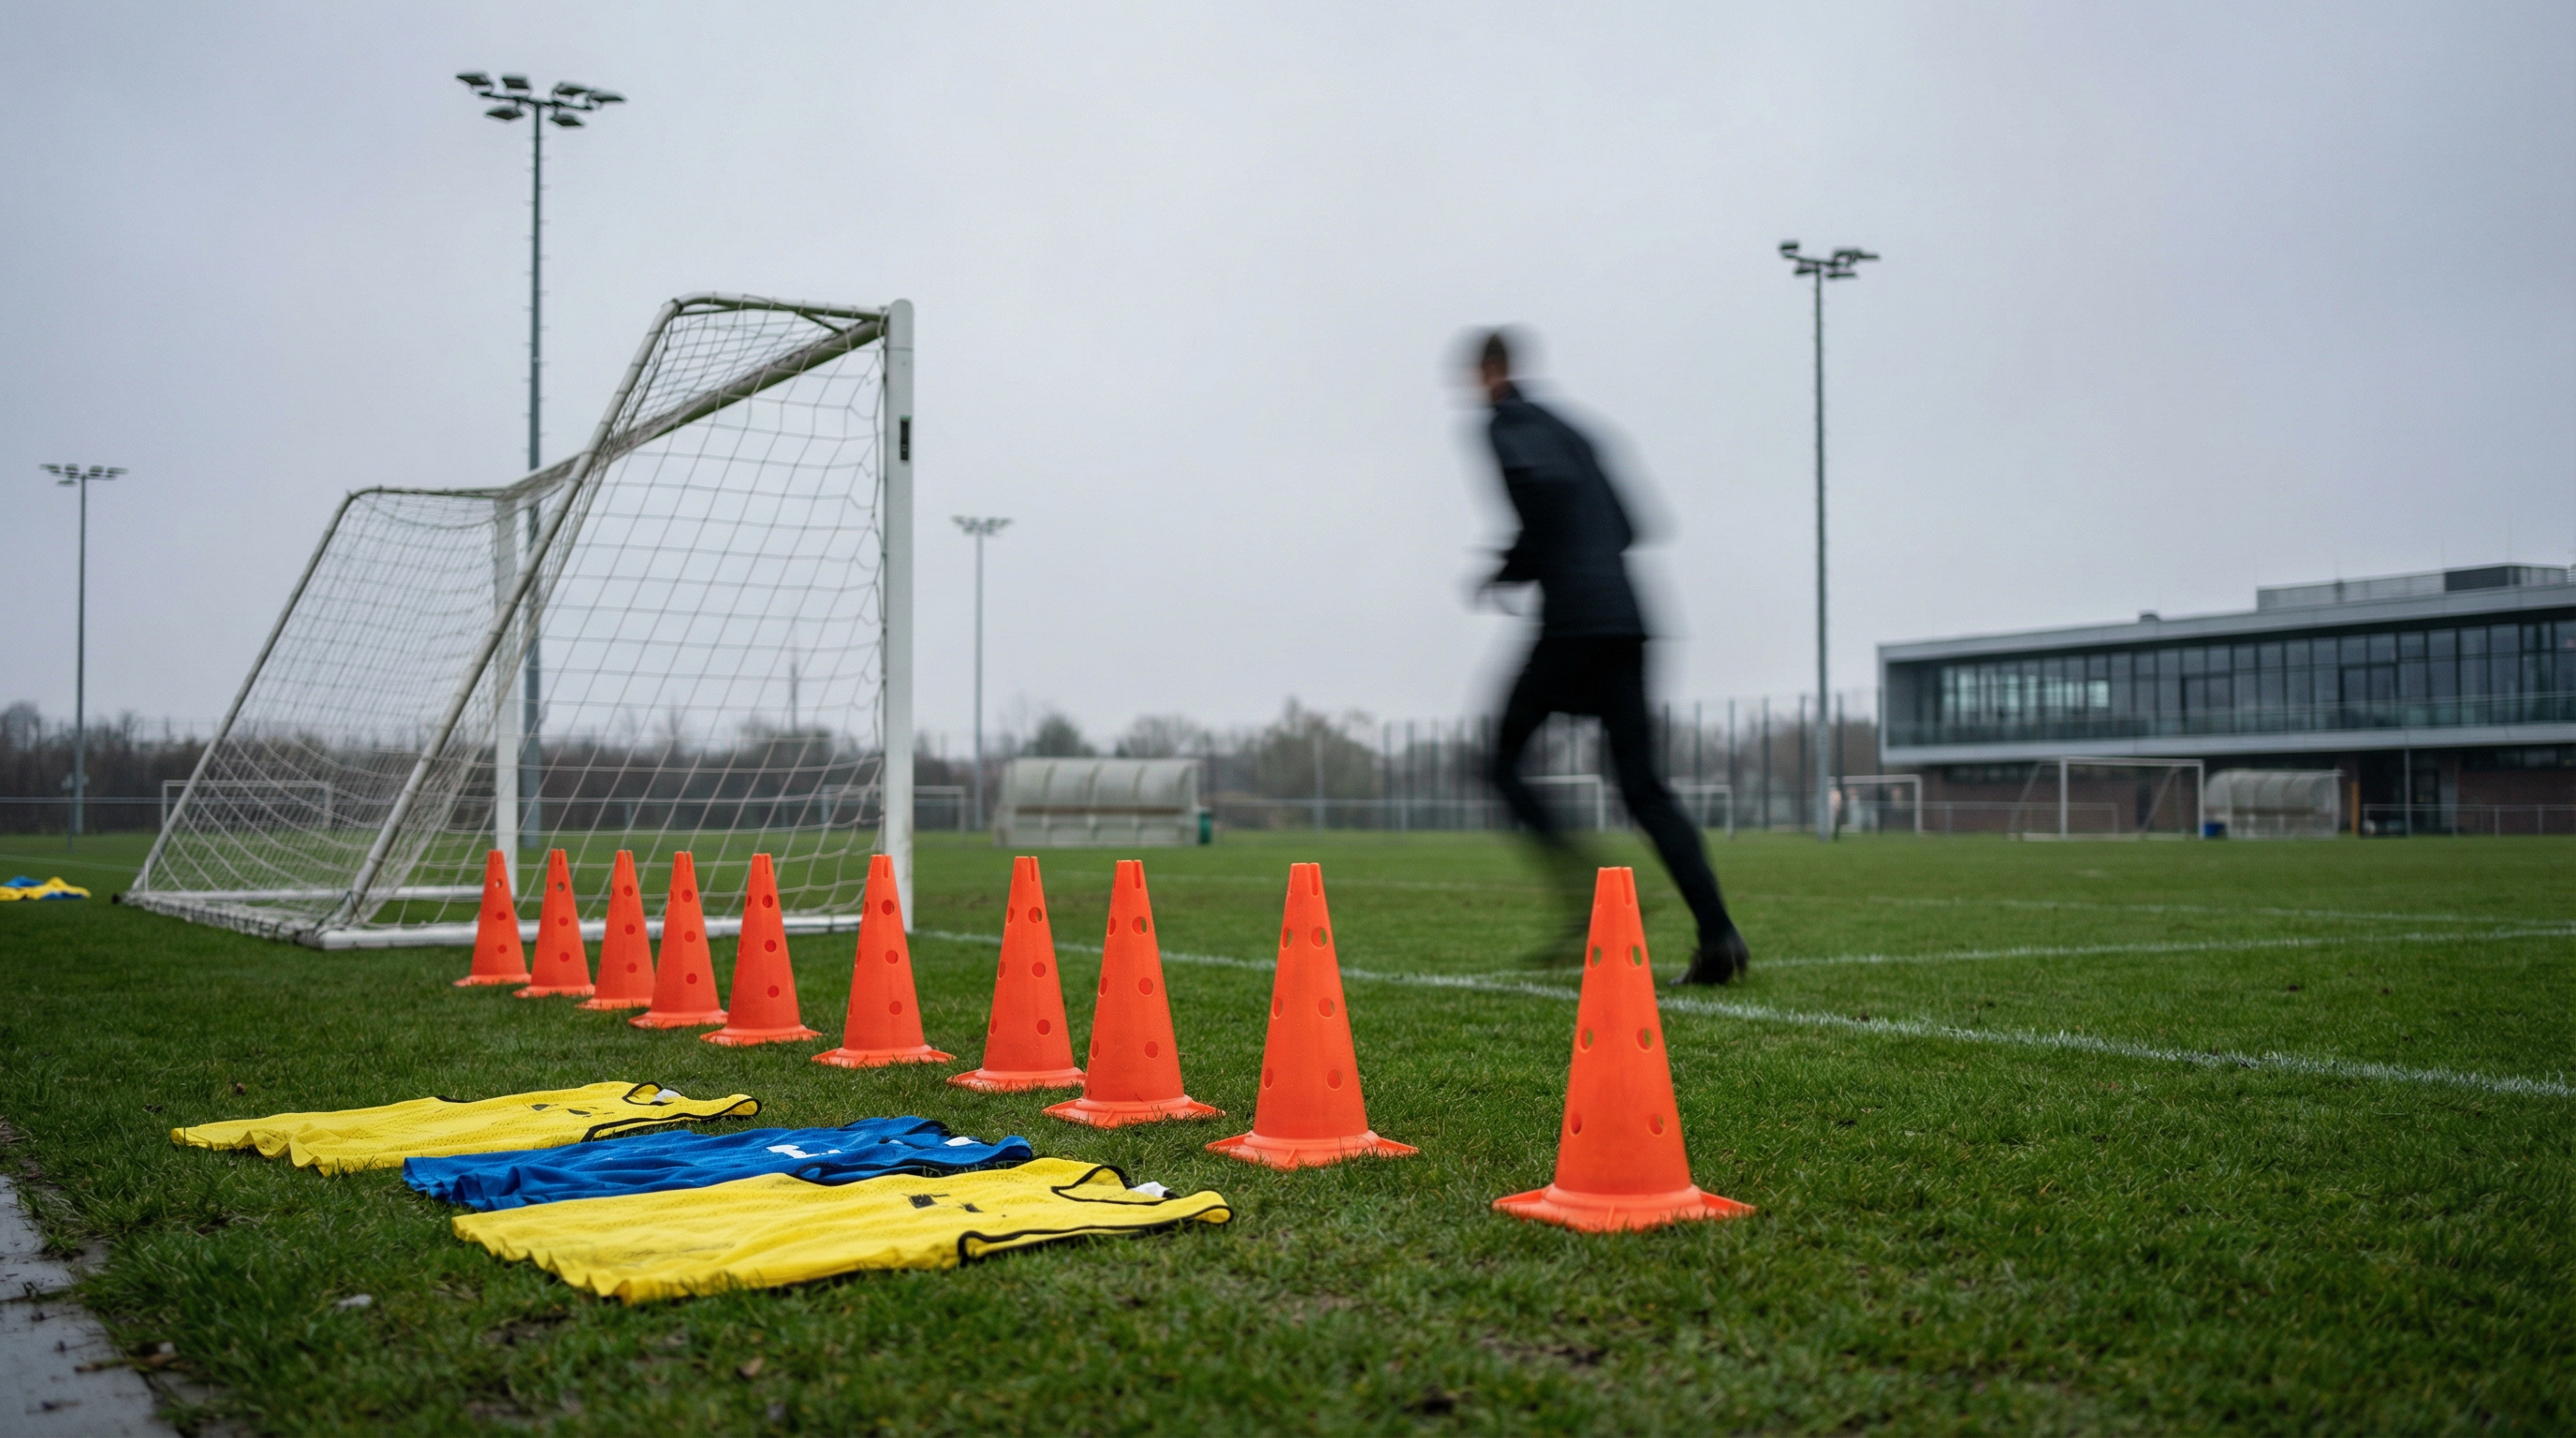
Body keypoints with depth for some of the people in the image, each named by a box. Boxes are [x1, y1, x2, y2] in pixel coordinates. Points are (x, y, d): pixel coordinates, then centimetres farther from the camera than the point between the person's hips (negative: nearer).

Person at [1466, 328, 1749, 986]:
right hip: (1624, 619, 7)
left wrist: (1511, 567, -7)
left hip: (1571, 622, -7)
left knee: (1504, 764, 8)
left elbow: (1545, 481, -22)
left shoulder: (1506, 426, 0)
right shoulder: (1565, 429, 25)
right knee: (1644, 789, 5)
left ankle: (1587, 900, -8)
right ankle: (1719, 935, -8)